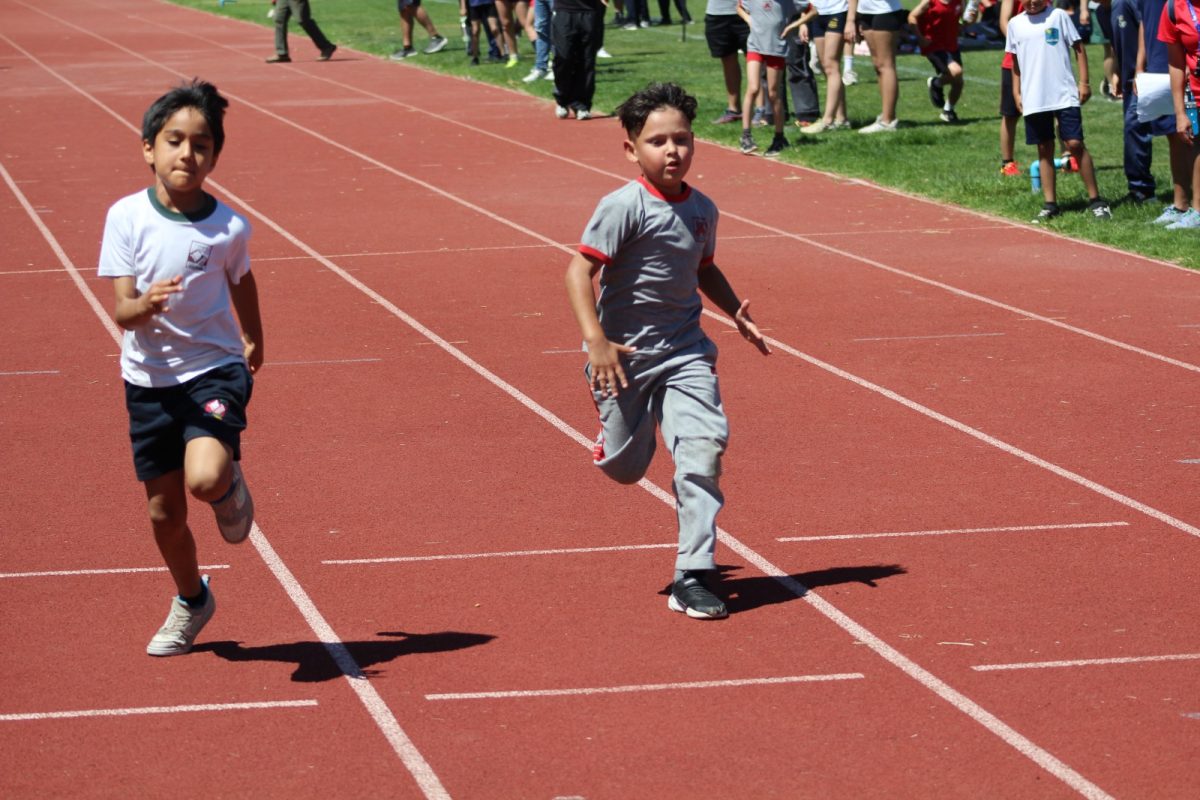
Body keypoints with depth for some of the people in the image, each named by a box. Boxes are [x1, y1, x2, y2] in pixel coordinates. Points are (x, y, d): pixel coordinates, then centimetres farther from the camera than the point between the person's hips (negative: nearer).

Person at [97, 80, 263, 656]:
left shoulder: (228, 227, -9)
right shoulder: (126, 217, -10)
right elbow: (122, 311, -14)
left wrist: (254, 339, 28)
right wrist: (146, 304, -36)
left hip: (214, 370, -2)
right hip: (149, 378, 2)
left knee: (205, 478, -27)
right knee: (164, 511, 11)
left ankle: (231, 483, 11)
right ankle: (191, 600, 38)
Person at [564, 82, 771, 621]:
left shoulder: (702, 209, 4)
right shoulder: (624, 207, -16)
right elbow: (580, 270, -20)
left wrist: (737, 313, 9)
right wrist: (595, 340, -29)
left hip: (685, 353, 4)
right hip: (625, 355, -4)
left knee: (704, 449, -14)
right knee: (625, 467, 8)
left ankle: (692, 577, -10)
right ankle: (611, 437, 48)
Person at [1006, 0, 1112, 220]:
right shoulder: (1015, 24, 9)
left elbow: (1078, 47, 2)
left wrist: (1084, 82, -4)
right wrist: (1016, 93, 13)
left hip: (1065, 95, -3)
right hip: (1034, 100, 3)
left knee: (1075, 144, -8)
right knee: (1044, 150, 7)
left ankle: (1095, 200, 0)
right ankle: (1050, 204, 14)